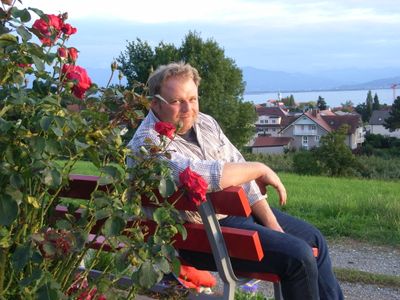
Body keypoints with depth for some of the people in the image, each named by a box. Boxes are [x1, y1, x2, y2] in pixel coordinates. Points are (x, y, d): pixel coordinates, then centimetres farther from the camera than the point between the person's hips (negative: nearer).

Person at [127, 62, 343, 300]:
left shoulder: (205, 122, 6)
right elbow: (202, 176, -33)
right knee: (298, 256, -19)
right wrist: (259, 169, -20)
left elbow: (239, 171, 7)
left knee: (313, 238, 14)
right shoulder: (148, 144, -19)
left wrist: (271, 222, -1)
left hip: (242, 208, 9)